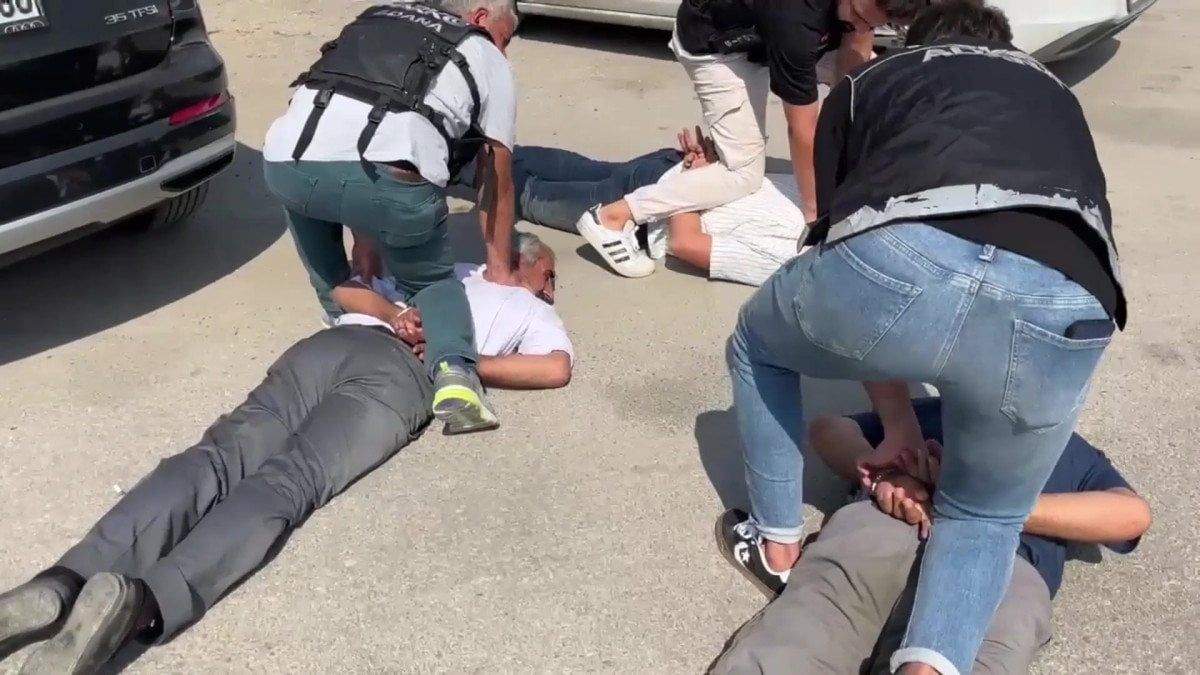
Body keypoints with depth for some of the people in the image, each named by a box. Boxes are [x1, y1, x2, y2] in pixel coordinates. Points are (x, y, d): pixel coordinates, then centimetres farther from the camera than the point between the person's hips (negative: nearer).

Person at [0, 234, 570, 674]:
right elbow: (557, 368, 8)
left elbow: (345, 290, 31)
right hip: (402, 374, -4)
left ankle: (62, 587, -36)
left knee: (215, 460, -15)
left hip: (335, 340, 5)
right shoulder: (532, 308, 29)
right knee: (286, 483, -23)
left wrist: (396, 316, 14)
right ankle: (139, 602, -48)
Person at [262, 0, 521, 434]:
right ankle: (452, 369, -4)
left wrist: (364, 240, 44)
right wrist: (499, 269, 41)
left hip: (285, 162, 4)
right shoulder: (488, 60, 24)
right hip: (388, 179, -3)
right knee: (434, 282, 23)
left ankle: (345, 317, 39)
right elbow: (498, 181, 28)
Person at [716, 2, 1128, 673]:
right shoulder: (1055, 93, 43)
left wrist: (900, 425, 37)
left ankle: (778, 544, 41)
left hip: (899, 257, -2)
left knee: (758, 347, 34)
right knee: (986, 517, 29)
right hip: (1064, 307, 2)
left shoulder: (868, 80, 36)